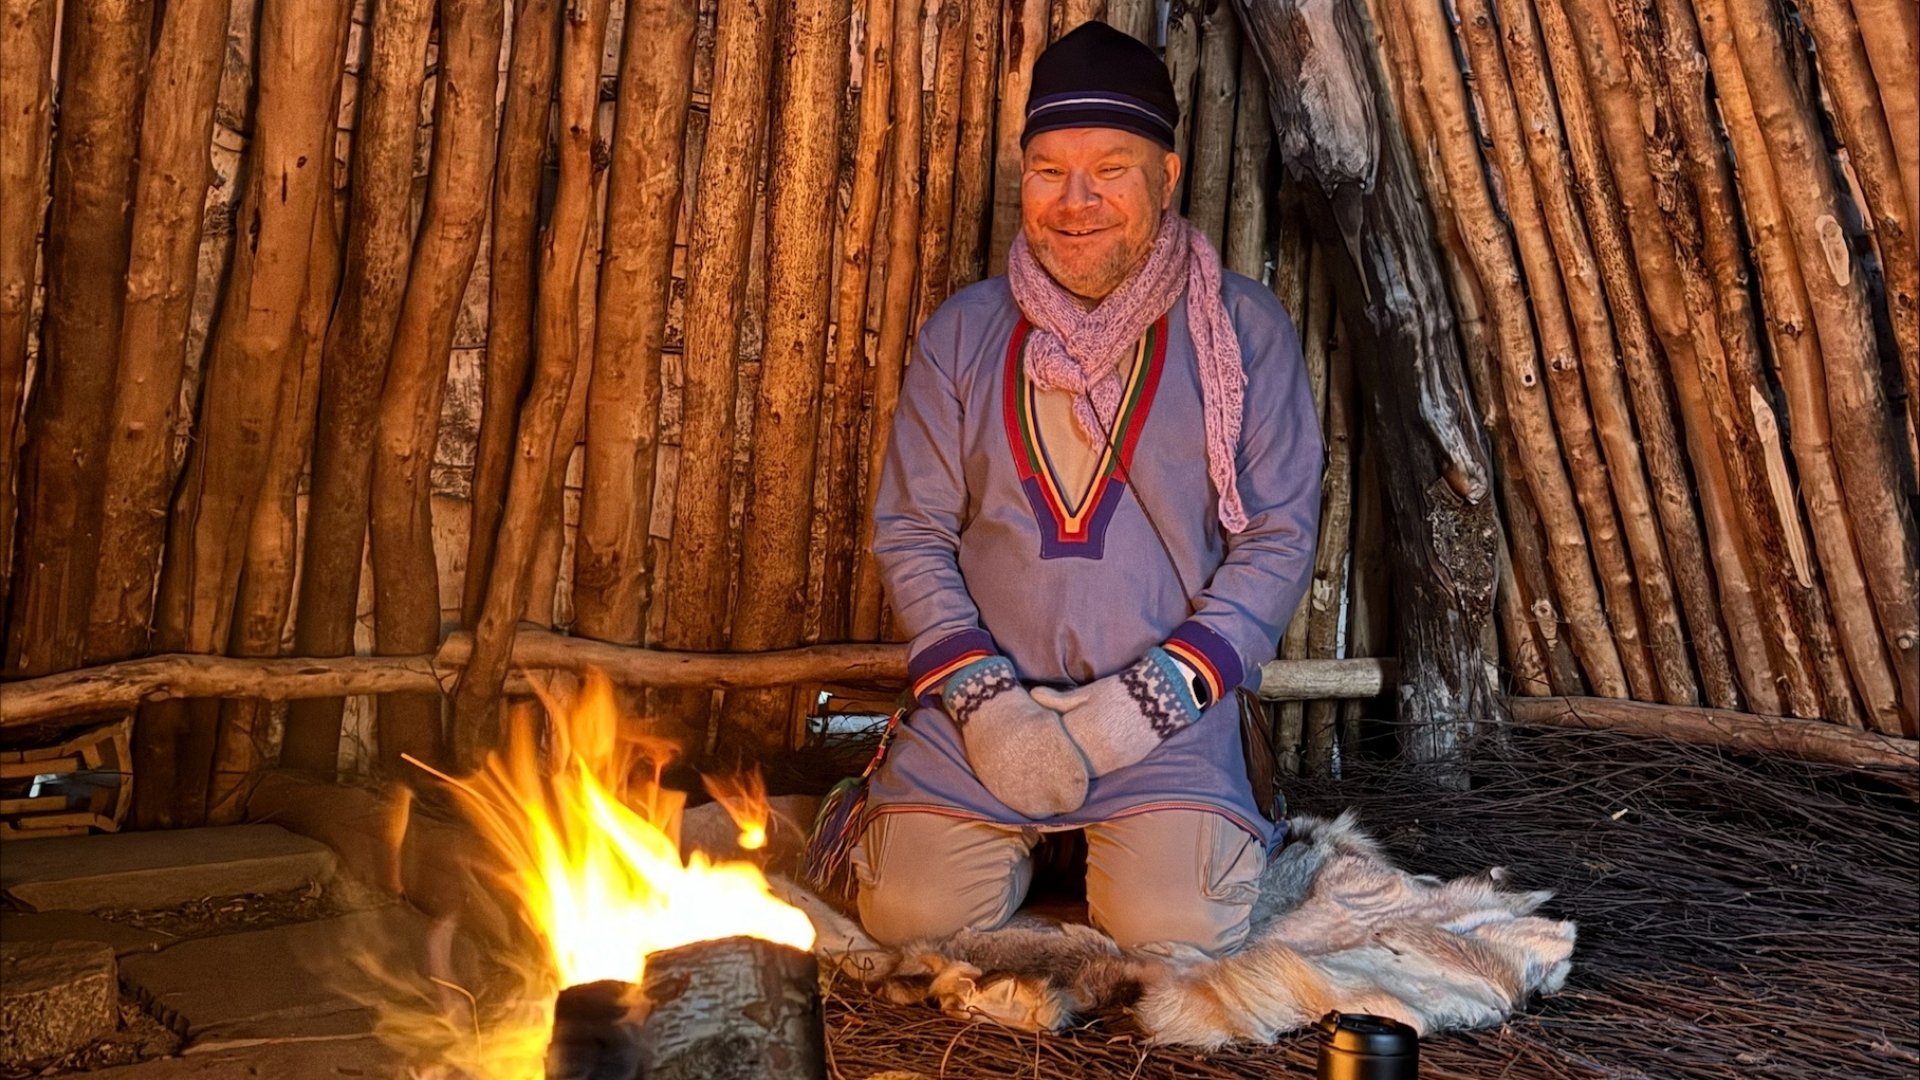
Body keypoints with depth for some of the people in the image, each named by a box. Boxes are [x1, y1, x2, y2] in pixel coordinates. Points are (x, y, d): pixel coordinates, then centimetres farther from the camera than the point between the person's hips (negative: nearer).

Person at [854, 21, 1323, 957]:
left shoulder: (1241, 330, -2)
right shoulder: (962, 333, 3)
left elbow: (1278, 541, -4)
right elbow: (910, 533, 3)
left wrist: (1150, 699, -13)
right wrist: (980, 699, -11)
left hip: (1164, 712, -1)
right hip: (982, 698, 2)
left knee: (1176, 933, -20)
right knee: (908, 916, -13)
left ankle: (1215, 835, 16)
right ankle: (1021, 839, 20)